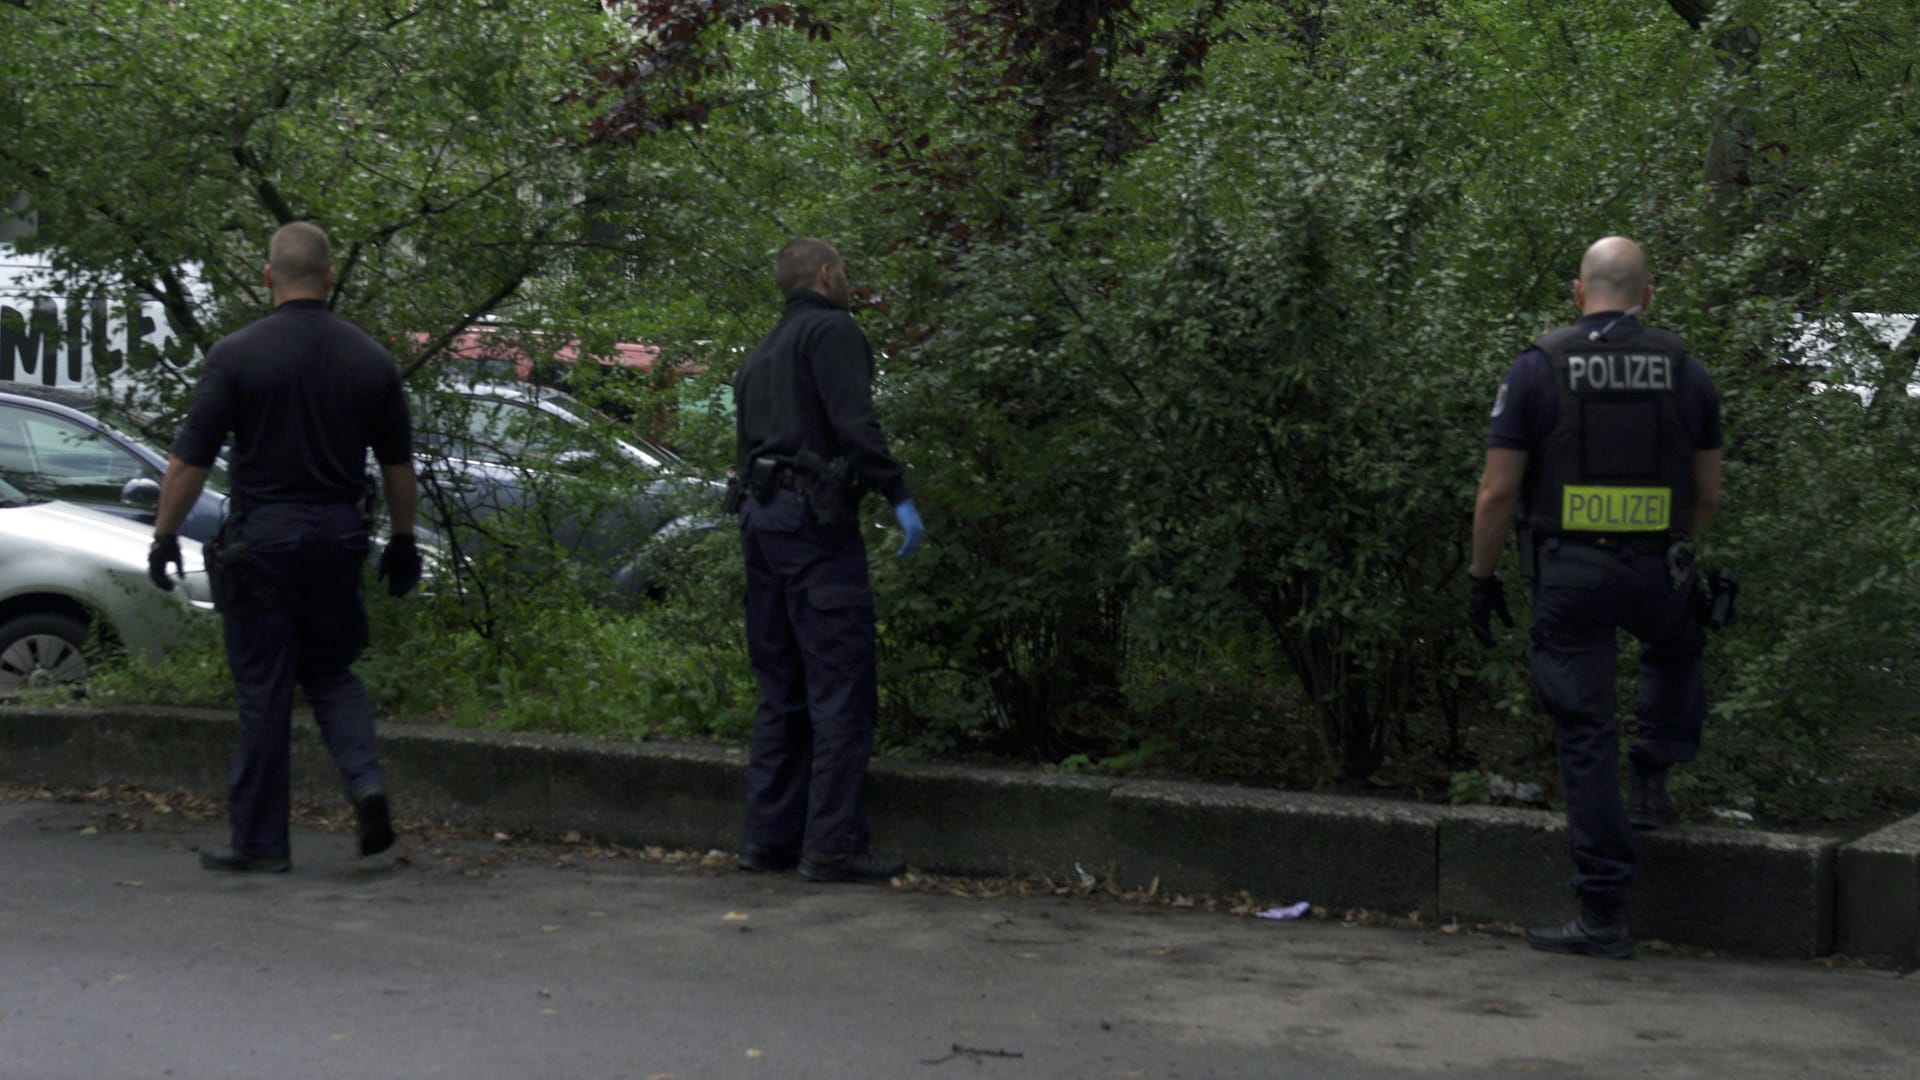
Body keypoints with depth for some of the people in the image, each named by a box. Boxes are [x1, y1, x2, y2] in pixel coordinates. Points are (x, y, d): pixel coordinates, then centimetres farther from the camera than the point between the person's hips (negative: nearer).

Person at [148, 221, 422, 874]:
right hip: (339, 533, 3)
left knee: (264, 691, 3)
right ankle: (366, 782, -5)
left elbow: (190, 459, -9)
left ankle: (261, 840, 10)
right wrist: (403, 540, 19)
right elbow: (398, 465, 9)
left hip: (262, 533, -3)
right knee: (331, 673, 19)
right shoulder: (371, 359, 2)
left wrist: (164, 535, 2)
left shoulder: (236, 355, -9)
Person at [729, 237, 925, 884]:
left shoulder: (762, 354, 24)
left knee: (782, 691, 12)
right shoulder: (833, 331, -2)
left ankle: (770, 838, 12)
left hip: (759, 515, 9)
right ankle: (833, 846, -11)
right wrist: (899, 497, -16)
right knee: (841, 690, -8)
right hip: (813, 515, -9)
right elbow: (854, 421, -15)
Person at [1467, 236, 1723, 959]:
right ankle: (1652, 780, 23)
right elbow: (1708, 494, 11)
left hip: (1569, 574, -2)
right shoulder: (1685, 373, 4)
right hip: (1659, 571, 2)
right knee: (1677, 652, 36)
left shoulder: (1538, 369, -3)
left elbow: (1498, 490, -5)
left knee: (1585, 738, 2)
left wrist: (1482, 577, 6)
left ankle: (1604, 914, 3)